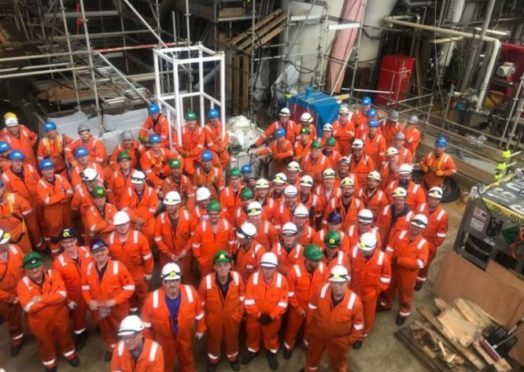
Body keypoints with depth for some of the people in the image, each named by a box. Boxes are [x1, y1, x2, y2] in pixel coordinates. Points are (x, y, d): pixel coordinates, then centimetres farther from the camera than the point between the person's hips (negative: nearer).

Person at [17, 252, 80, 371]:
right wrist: (52, 298, -25)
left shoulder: (52, 274, -16)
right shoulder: (23, 284, -19)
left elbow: (62, 294, -25)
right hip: (39, 321, 0)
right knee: (45, 343, 23)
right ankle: (50, 364, 50)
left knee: (64, 337, 23)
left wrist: (41, 299, -30)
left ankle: (70, 355, 53)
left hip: (59, 315, 1)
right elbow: (28, 307, -27)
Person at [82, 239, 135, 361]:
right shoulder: (88, 269, -7)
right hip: (98, 309, 4)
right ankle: (111, 348, 53)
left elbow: (129, 288, -17)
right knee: (105, 330, 26)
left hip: (117, 308, -4)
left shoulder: (118, 266, -21)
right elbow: (85, 288, 6)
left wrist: (115, 301, -25)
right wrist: (89, 301, -12)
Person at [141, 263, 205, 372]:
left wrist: (200, 329, 5)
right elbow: (146, 323, -13)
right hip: (164, 339, -1)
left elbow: (199, 312, -7)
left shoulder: (191, 292, -27)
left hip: (185, 336, 1)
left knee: (187, 360, 30)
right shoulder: (152, 299, -30)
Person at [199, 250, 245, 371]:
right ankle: (213, 359, 56)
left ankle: (233, 358, 58)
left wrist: (240, 313, 4)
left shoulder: (237, 277, -23)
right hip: (214, 318, -1)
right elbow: (201, 302, -14)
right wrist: (203, 318, -4)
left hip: (233, 317, 2)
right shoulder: (206, 281, -30)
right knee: (214, 339, 26)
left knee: (232, 338, 27)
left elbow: (242, 296, -4)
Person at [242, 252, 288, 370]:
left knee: (271, 335, 22)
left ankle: (272, 352, 48)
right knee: (253, 333, 23)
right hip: (255, 315, 1)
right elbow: (249, 300, -15)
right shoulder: (253, 278, -20)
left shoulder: (282, 280, -20)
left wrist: (271, 316, -17)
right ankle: (252, 350, 50)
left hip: (273, 317, -1)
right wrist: (258, 315, -17)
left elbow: (283, 302, -15)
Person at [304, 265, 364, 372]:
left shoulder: (354, 301, -33)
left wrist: (350, 340, -5)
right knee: (313, 354, 31)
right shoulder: (323, 290, -29)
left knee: (338, 362, 25)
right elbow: (312, 305, -6)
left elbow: (358, 324, -15)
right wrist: (310, 324, 4)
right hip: (318, 332, 3)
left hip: (339, 339, -3)